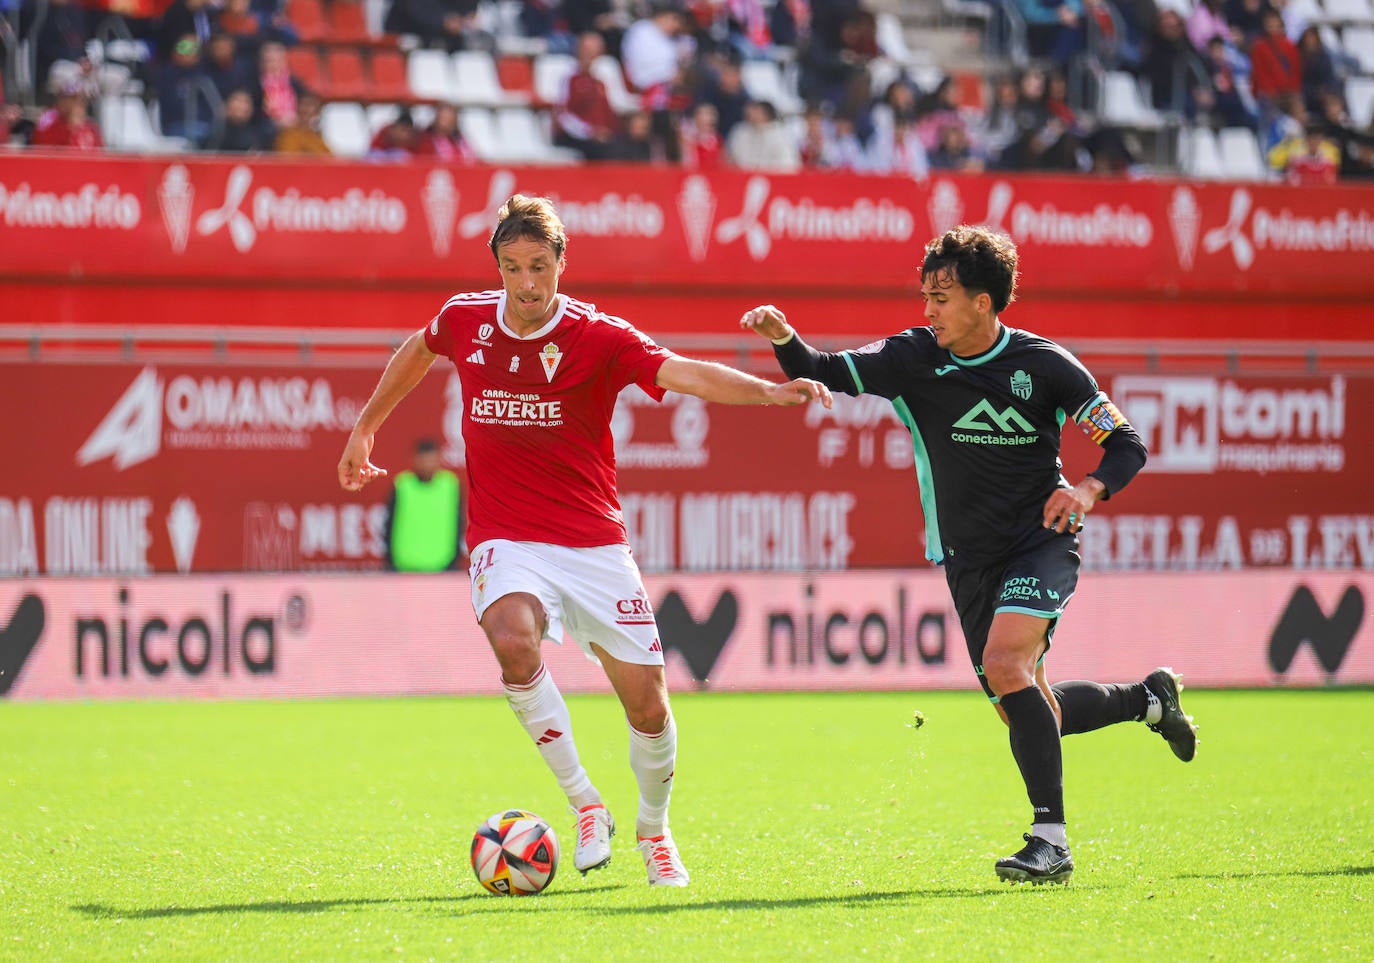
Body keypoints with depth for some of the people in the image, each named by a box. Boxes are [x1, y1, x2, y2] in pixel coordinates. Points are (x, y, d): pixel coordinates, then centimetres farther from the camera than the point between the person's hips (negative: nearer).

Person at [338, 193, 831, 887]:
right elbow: (416, 352, 24)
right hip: (507, 542, 0)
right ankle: (585, 805, -18)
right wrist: (364, 430, 29)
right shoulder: (465, 321, 0)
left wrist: (770, 391, -41)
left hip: (594, 544, 0)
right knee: (514, 641, -32)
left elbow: (686, 374, -24)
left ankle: (653, 831, 29)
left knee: (647, 705, -1)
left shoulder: (598, 337, -10)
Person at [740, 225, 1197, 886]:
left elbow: (1127, 444, -4)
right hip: (970, 560, 5)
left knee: (1005, 663, -30)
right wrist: (783, 337, -23)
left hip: (1041, 541, -5)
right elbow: (824, 376, -2)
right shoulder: (913, 359, -1)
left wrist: (1089, 488, -24)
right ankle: (1148, 698, 40)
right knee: (1029, 717, 10)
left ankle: (1051, 838, -26)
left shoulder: (1044, 365, -9)